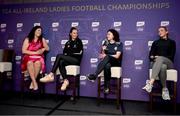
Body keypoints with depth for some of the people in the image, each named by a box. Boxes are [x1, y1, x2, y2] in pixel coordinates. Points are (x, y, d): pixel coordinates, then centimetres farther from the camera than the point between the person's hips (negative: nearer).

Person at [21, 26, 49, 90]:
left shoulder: (42, 40, 14)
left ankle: (32, 82, -26)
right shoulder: (27, 39, 6)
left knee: (38, 63, -36)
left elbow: (47, 48, 16)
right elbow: (23, 51, -4)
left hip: (38, 57, 1)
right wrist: (35, 52, -11)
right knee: (30, 63, -37)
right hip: (28, 57, -1)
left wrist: (43, 49, -7)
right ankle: (34, 82, -34)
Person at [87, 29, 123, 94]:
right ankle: (106, 87, -37)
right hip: (107, 62, 2)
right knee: (107, 66, -39)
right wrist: (103, 51, -7)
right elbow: (101, 56, 14)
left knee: (107, 57, -38)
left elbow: (117, 56, -7)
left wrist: (106, 55, -8)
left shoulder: (119, 44, 4)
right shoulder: (106, 43, 14)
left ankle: (94, 75, -48)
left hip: (116, 62, -2)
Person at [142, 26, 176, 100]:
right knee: (162, 67, -39)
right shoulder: (155, 42, 21)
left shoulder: (172, 42, 15)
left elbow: (171, 56, 2)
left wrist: (158, 58, -12)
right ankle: (164, 89, -28)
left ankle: (150, 83, -51)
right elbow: (150, 55, 11)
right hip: (156, 63, 1)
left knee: (160, 59, -40)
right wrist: (152, 57, -14)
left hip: (168, 63, -1)